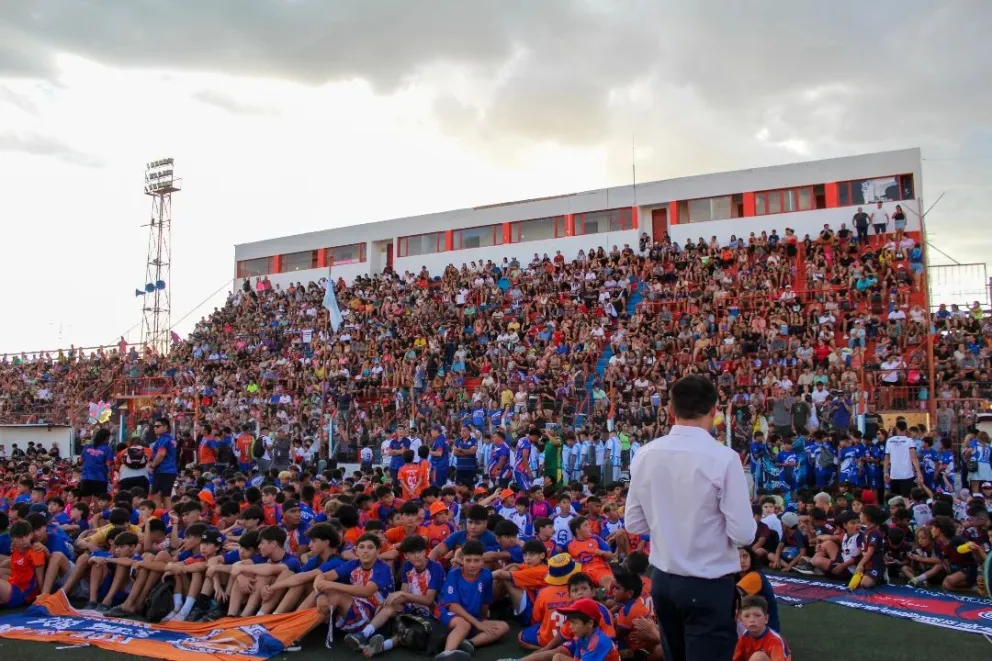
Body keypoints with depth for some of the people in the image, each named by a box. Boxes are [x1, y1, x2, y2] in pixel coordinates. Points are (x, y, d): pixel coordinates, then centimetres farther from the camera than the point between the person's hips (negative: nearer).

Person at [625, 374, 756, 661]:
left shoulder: (645, 455, -4)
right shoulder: (723, 458, -17)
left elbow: (633, 523, 4)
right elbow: (743, 534, -15)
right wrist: (716, 520, 5)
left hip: (663, 581, 6)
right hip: (709, 585, -5)